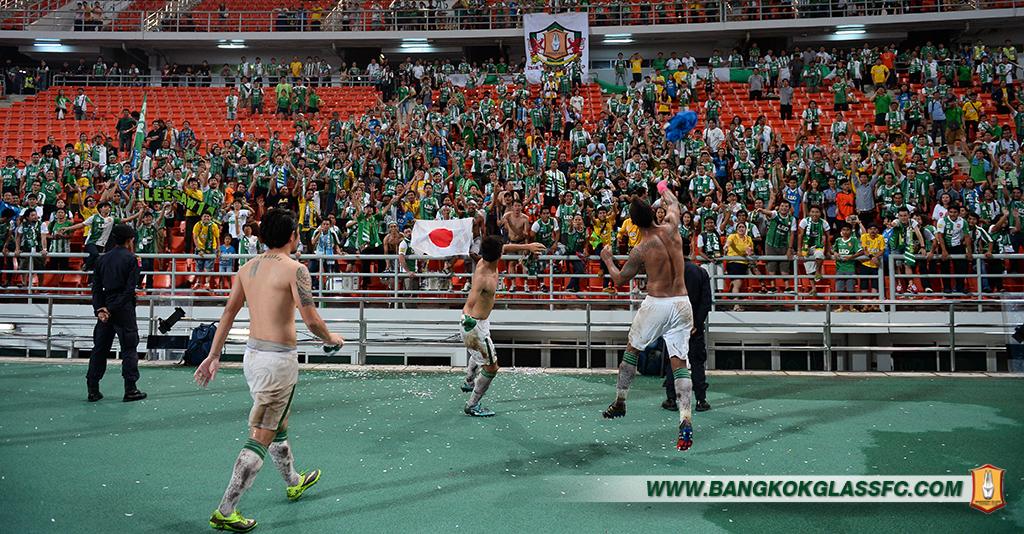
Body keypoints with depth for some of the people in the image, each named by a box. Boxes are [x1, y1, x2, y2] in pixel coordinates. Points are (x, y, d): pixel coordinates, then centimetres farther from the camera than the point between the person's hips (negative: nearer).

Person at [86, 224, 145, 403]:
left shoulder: (102, 259, 11)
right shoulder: (130, 259, -6)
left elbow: (96, 287, 6)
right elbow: (130, 288, -13)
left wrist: (99, 309, 0)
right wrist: (113, 309, -11)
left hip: (104, 309, 6)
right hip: (124, 310, -6)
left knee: (99, 349, 10)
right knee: (129, 349, 1)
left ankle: (93, 390, 13)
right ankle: (130, 390, 3)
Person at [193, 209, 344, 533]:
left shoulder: (247, 268, 8)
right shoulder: (294, 269, -14)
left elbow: (228, 313, 9)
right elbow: (310, 318, -16)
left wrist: (213, 356, 13)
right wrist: (330, 339, 3)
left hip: (252, 355, 8)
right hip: (279, 360, -8)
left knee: (278, 424, 25)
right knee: (261, 437, -2)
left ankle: (294, 482, 45)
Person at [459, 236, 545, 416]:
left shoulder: (486, 260, -9)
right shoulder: (482, 277, -35)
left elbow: (506, 248, 13)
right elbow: (468, 305, -43)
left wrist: (527, 246, 19)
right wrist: (467, 316, -63)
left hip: (480, 321, 10)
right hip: (474, 324, -10)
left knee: (479, 352, 36)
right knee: (491, 367, -1)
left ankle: (469, 382, 63)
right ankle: (472, 406, 14)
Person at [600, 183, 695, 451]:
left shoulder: (640, 250, -11)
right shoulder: (671, 229, -1)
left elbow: (619, 280, 4)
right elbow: (673, 204, 23)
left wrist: (607, 259, 21)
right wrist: (664, 188, 43)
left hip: (656, 304, -4)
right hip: (682, 303, 4)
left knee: (632, 349, 18)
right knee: (679, 361, 2)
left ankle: (619, 402, 31)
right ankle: (686, 419, -11)